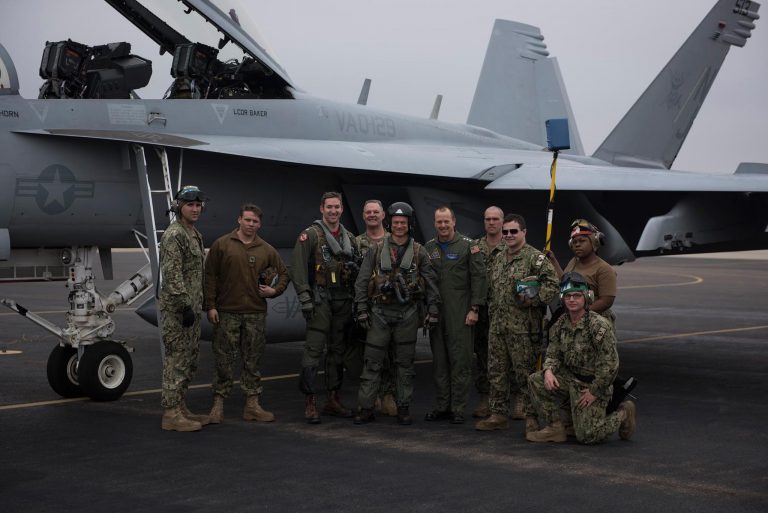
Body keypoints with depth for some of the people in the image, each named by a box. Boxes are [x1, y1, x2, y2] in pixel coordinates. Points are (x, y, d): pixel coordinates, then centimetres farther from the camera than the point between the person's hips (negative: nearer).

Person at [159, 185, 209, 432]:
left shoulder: (195, 235, 16)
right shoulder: (173, 235, -13)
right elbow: (172, 275, -21)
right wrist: (185, 305, -23)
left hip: (191, 308, 10)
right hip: (176, 309, -10)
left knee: (190, 361, 13)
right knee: (177, 360, -7)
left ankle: (181, 408, 21)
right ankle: (171, 414, -4)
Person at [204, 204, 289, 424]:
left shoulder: (267, 250, 10)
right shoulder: (222, 245, 1)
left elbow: (283, 273, 21)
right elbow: (210, 276, 0)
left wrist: (275, 290, 2)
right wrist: (210, 305, -5)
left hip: (256, 314, 3)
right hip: (227, 313, -3)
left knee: (253, 362, 7)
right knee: (224, 361, 1)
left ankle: (252, 405, 13)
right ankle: (218, 404, 9)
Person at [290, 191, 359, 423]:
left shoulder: (350, 238, 15)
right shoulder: (310, 235, -4)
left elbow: (356, 270, 20)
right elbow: (297, 269, -10)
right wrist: (305, 299, -16)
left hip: (343, 302, 6)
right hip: (320, 300, -6)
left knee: (337, 350, 10)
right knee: (314, 350, -9)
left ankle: (333, 400, 18)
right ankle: (310, 402, -7)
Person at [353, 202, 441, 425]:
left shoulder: (419, 252, 4)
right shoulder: (376, 250, 4)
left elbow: (431, 282, 5)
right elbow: (362, 281, 4)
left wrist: (433, 310, -1)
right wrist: (362, 310, -1)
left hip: (407, 315, 0)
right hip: (380, 313, 0)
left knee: (405, 363, 6)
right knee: (372, 362, 0)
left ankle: (404, 408, 13)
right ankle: (365, 408, 4)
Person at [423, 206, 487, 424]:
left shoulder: (468, 246, -1)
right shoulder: (429, 248, 12)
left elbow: (478, 277, -4)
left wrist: (474, 308, -9)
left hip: (460, 313, -4)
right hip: (435, 313, 5)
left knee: (460, 360, -4)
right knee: (439, 360, 8)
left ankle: (458, 408, 2)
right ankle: (441, 406, 15)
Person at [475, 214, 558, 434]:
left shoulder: (535, 258, -7)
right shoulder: (498, 260, 17)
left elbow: (553, 284, -14)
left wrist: (533, 300, -20)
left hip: (523, 327, -7)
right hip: (497, 326, 7)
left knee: (525, 372, -2)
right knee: (496, 372, 10)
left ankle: (531, 417, 7)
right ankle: (499, 415, 20)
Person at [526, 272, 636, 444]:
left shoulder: (599, 325, -21)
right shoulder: (561, 324, 1)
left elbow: (610, 364, -22)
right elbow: (553, 354, 6)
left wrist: (595, 392, -18)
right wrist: (548, 370, -17)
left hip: (593, 384, -6)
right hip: (569, 378, 6)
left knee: (587, 436, -8)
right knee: (536, 381, -14)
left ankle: (624, 414, 19)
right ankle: (555, 428, -2)